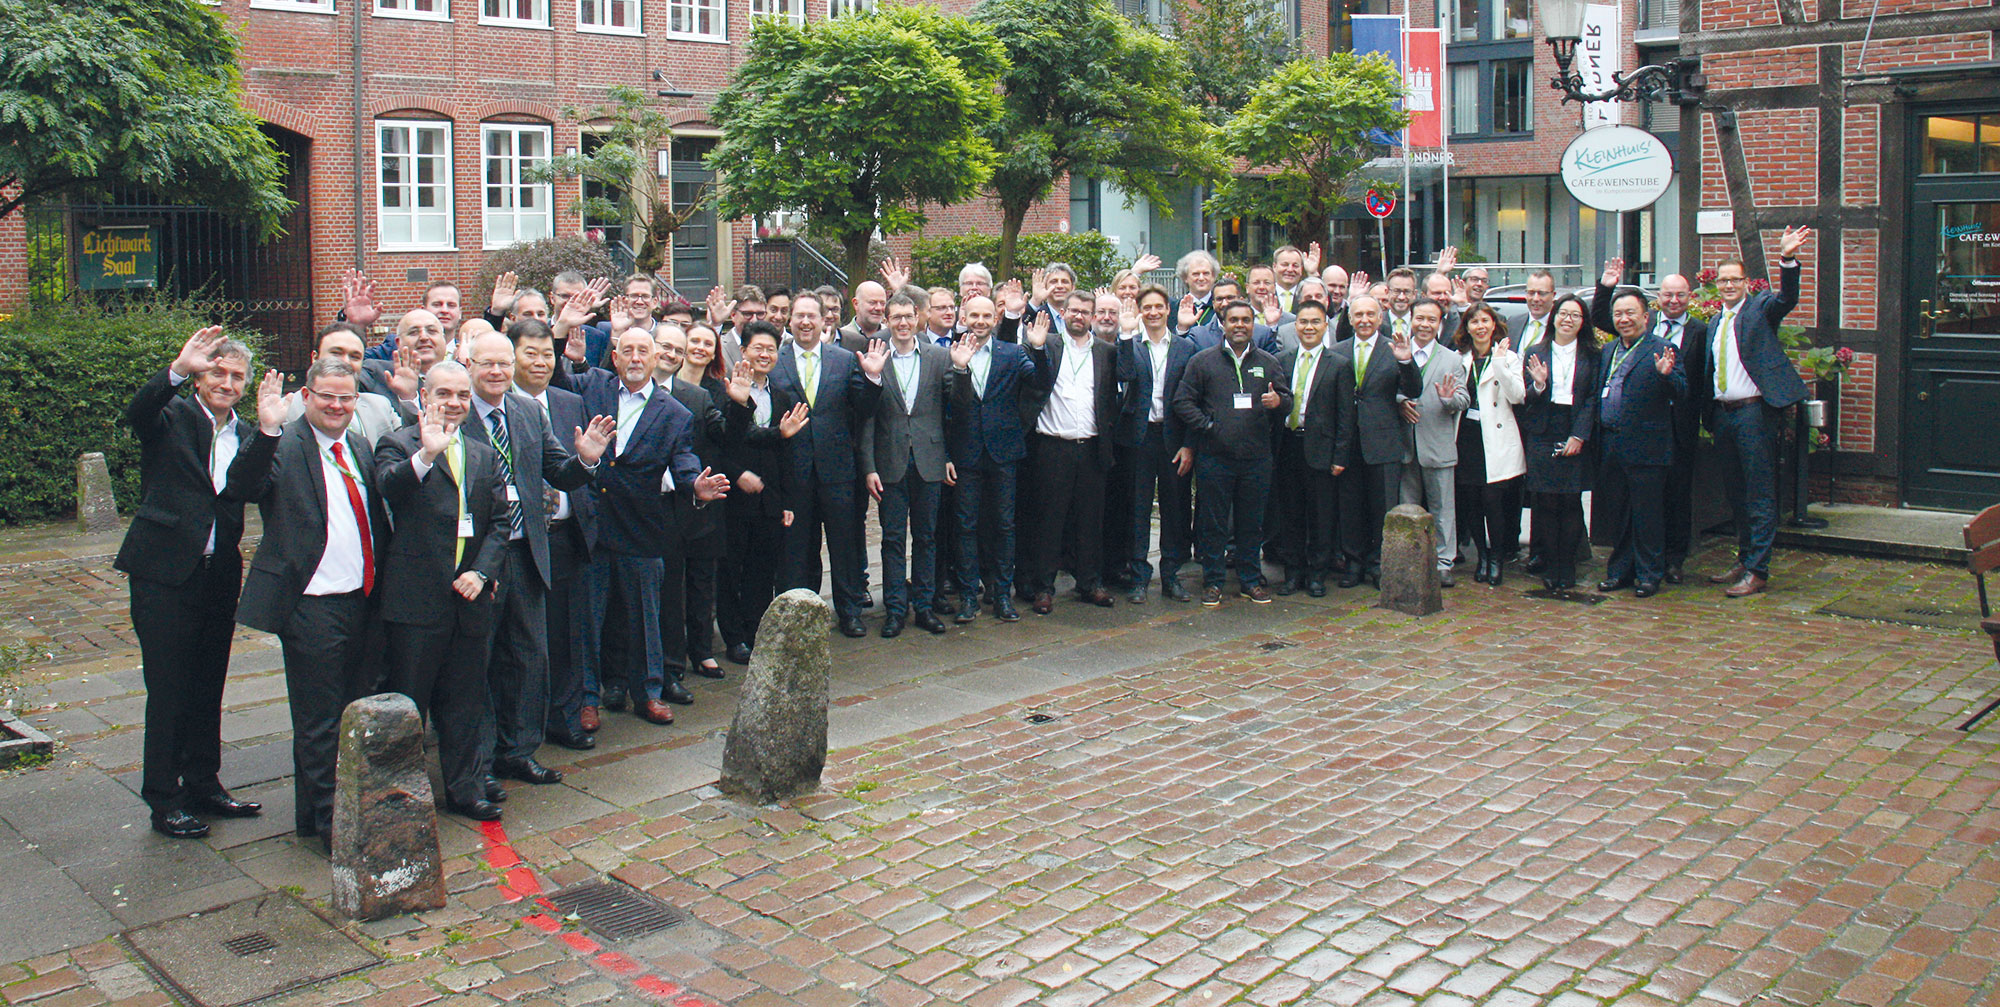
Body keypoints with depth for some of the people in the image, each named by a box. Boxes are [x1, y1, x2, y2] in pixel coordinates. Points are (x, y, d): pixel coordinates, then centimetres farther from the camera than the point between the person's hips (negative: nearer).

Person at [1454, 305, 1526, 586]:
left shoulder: (1509, 357, 2)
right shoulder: (1459, 359, 11)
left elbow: (1518, 396, -11)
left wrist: (1499, 362, -17)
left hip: (1496, 440, -3)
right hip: (1467, 436, 3)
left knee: (1492, 499, -8)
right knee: (1470, 502, 3)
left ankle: (1497, 557, 7)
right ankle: (1482, 555, 18)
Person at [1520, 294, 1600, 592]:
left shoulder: (1591, 356, 6)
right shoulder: (1535, 353, 8)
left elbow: (1592, 399, 1)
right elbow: (1526, 400, 6)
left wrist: (1579, 436, -9)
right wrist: (1538, 386, -16)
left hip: (1576, 436, -1)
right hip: (1542, 436, 1)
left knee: (1571, 502, -1)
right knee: (1545, 502, 0)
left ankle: (1566, 567, 9)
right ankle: (1552, 564, 12)